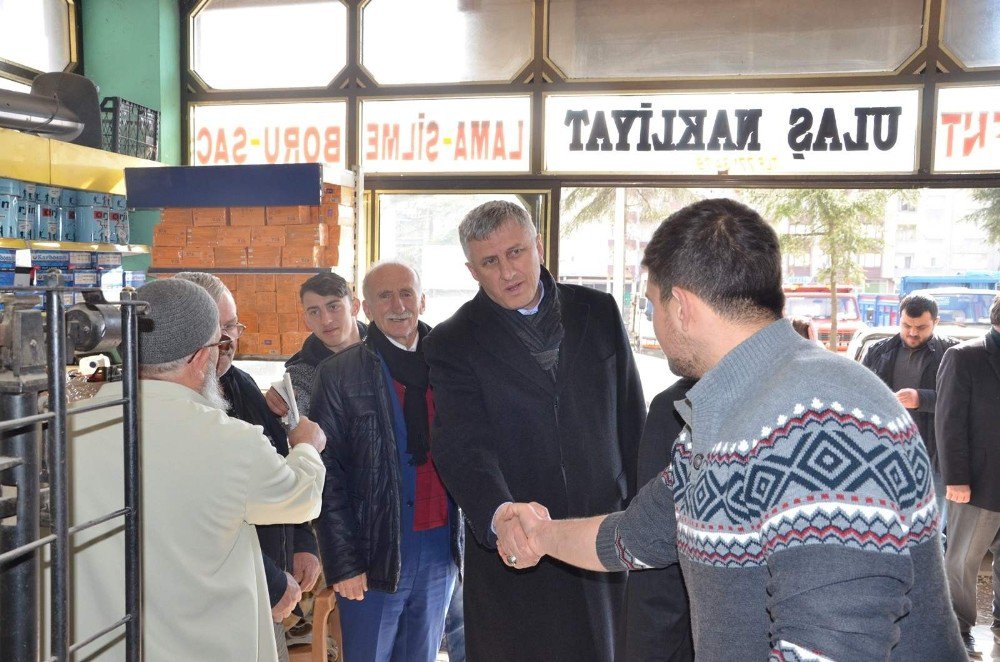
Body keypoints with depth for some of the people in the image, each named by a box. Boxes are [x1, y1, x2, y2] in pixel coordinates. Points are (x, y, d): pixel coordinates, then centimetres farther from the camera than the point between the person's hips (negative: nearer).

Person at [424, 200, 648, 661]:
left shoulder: (598, 312, 3)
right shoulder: (453, 343, -5)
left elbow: (630, 418, 8)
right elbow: (461, 444, -18)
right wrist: (500, 515, -36)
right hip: (510, 553, -2)